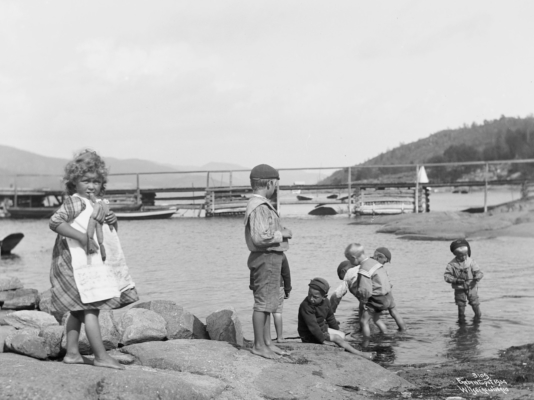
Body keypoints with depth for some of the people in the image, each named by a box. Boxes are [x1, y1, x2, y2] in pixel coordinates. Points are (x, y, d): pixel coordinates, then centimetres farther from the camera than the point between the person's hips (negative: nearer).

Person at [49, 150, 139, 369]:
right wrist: (82, 237, -27)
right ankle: (101, 356, -9)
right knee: (91, 308, -10)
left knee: (79, 310, 13)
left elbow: (110, 235, 24)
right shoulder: (75, 202, -11)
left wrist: (112, 222, 1)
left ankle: (72, 352, 19)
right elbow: (55, 222, -24)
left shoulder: (95, 205, 16)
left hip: (90, 262, 10)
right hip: (77, 260, -10)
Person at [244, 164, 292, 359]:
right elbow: (259, 237, -28)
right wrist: (282, 234, -16)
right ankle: (259, 345, 4)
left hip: (271, 259, 11)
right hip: (266, 258, -11)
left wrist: (281, 232, 11)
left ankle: (267, 342, 23)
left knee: (268, 303, 15)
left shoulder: (263, 205, 15)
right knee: (263, 303, -3)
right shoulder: (259, 207, -19)